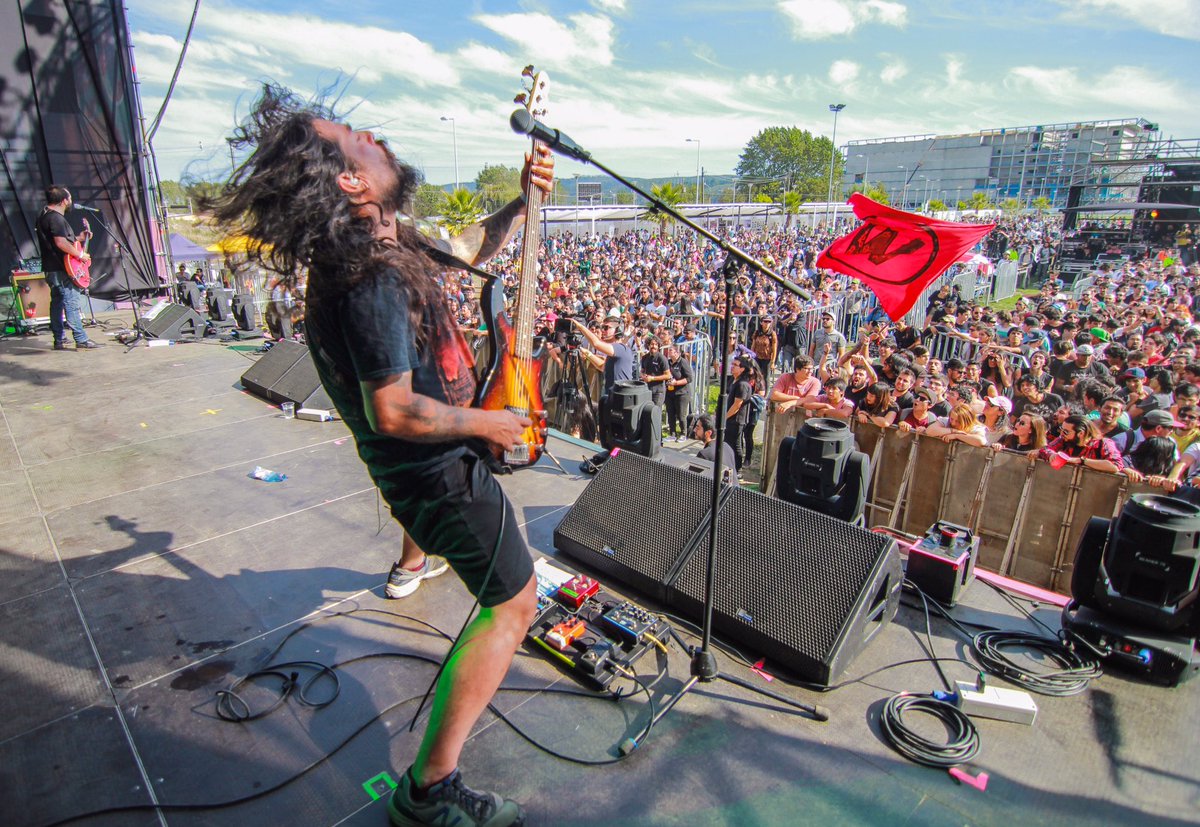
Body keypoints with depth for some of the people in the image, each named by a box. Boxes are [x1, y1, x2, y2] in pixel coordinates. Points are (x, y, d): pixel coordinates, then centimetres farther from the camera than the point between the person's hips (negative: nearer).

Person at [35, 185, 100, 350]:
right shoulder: (56, 218, -16)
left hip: (51, 268, 11)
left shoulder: (44, 215, 17)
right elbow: (61, 243, -25)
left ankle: (59, 340, 17)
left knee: (57, 303, 12)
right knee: (71, 303, -11)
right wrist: (81, 254, -16)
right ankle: (81, 340, -13)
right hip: (62, 270, -11)